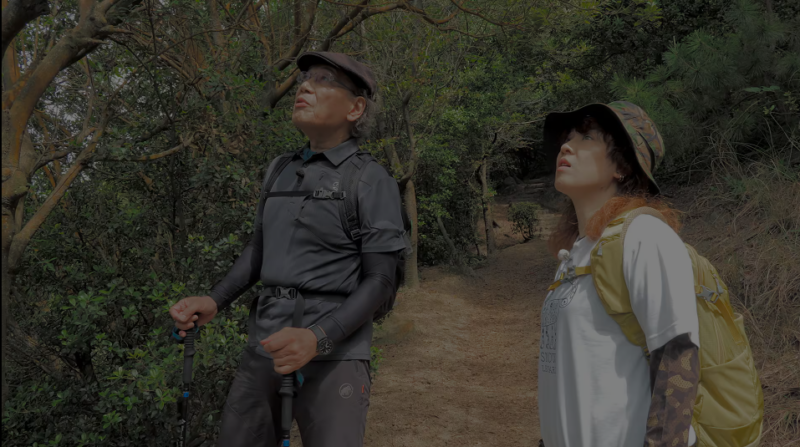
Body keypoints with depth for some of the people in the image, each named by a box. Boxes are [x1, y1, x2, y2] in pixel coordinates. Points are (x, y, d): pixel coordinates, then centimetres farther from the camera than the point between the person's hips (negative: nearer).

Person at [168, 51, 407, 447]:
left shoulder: (374, 183, -7)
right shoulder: (282, 172, 12)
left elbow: (380, 282, -11)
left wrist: (316, 340, -27)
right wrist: (213, 303, 0)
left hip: (333, 350, -6)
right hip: (269, 343, 6)